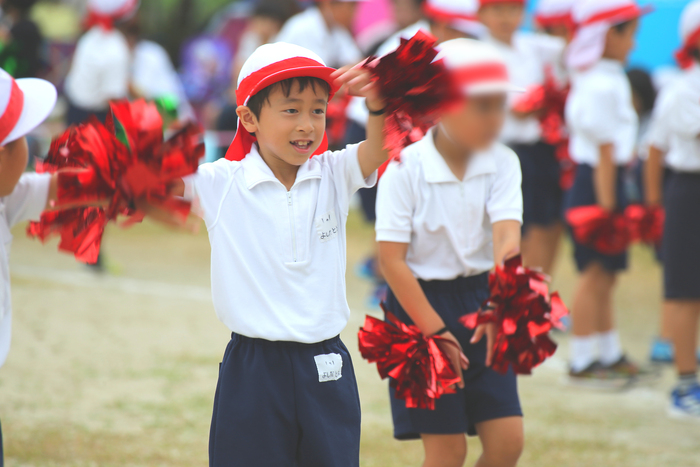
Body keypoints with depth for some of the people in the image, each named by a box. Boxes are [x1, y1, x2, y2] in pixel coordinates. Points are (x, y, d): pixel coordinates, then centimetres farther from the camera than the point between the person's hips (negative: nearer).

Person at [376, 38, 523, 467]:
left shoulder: (502, 163, -4)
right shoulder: (405, 168, -14)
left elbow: (507, 234, -19)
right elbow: (392, 259, -13)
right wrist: (435, 331, -17)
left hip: (481, 300, 4)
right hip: (421, 303, -4)